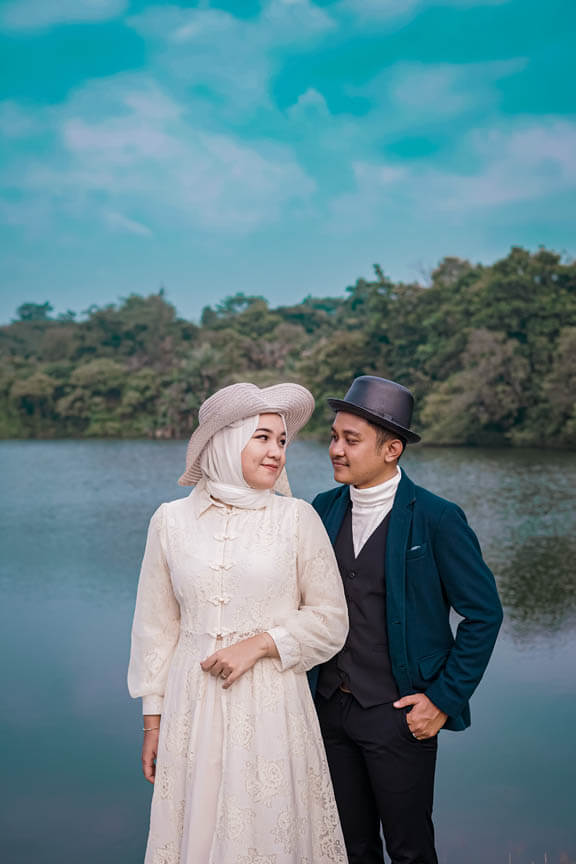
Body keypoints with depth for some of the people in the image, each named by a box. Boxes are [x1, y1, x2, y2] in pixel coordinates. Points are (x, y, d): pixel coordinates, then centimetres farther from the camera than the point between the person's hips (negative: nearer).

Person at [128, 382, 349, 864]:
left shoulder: (298, 520, -3)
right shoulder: (171, 521, 1)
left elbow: (330, 620, 1)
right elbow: (158, 626, 8)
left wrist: (259, 643, -12)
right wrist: (153, 720, 8)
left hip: (272, 702, -1)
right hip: (194, 704, 1)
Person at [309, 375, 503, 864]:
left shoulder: (436, 519, -12)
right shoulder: (324, 509, 3)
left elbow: (483, 614, -8)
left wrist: (445, 700, -9)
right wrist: (311, 689, 6)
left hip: (398, 715, -5)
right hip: (330, 708, 5)